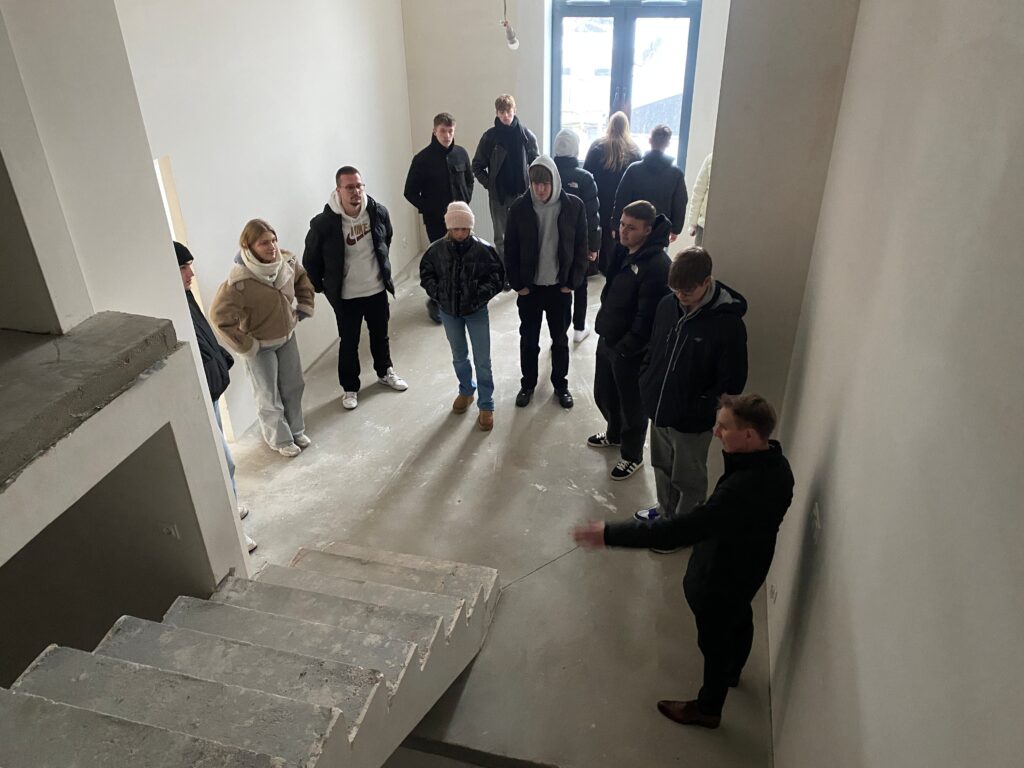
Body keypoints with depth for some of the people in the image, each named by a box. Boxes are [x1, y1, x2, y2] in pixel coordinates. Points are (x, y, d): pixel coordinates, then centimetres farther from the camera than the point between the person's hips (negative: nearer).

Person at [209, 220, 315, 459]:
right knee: (269, 397, 10)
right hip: (260, 346, -6)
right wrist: (246, 346, -22)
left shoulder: (286, 261, -13)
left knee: (293, 387, 20)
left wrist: (304, 307, 6)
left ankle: (296, 430, 42)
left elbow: (302, 278, 10)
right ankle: (280, 439, 32)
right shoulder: (240, 281, -32)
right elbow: (219, 316, -28)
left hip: (287, 337, 6)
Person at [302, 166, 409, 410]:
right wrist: (322, 287, -2)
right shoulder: (324, 223, -23)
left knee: (380, 334, 22)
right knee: (349, 343, 12)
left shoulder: (378, 211, -13)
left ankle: (385, 372, 47)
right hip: (346, 296, -3)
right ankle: (350, 388, 32)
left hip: (377, 289, 3)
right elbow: (310, 260, -9)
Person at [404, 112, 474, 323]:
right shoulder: (423, 158, -9)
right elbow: (411, 192, -5)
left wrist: (466, 202, 5)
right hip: (436, 220, -4)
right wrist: (428, 209, -10)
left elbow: (469, 181, 17)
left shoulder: (461, 154, 2)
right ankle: (436, 302, 13)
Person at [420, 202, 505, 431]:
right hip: (449, 312, 2)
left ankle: (486, 405, 17)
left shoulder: (483, 249, -17)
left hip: (476, 311, -2)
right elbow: (426, 273, 3)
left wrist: (481, 295, -17)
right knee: (459, 356, 20)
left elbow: (497, 275, -7)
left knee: (482, 360, 3)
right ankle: (466, 390, 44)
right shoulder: (437, 249, -11)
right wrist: (437, 293, -9)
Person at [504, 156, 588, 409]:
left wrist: (572, 282, -6)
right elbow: (510, 250, -2)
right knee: (528, 339, 13)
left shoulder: (574, 206, -9)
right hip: (529, 287, 0)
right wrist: (517, 283, -5)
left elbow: (581, 247, -3)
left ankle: (560, 384, 32)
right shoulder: (520, 208, -9)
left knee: (560, 339, 14)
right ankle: (528, 384, 31)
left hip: (560, 286, 0)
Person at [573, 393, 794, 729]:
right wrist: (732, 456, -13)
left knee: (715, 640, 18)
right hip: (748, 566, 9)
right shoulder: (775, 463, -16)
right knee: (739, 619, 34)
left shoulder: (743, 489, -44)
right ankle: (731, 672, 65)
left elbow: (682, 530, -44)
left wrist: (610, 534, -42)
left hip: (721, 578, -8)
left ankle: (707, 709, 46)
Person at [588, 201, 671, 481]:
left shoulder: (658, 265, -26)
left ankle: (632, 455, 32)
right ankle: (615, 434, 52)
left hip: (631, 350, -9)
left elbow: (648, 317, -26)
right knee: (604, 395, 25)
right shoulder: (623, 251, 3)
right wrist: (604, 326, 12)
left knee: (631, 404, 11)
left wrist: (626, 348, -20)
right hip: (607, 339, 9)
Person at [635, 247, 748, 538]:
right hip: (658, 411, 6)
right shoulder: (667, 305, -5)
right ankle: (666, 512, 50)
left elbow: (732, 381, -18)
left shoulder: (728, 323, -22)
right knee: (662, 468, 26)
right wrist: (646, 385, 4)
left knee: (688, 479, 16)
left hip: (692, 423, -6)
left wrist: (701, 410, -19)